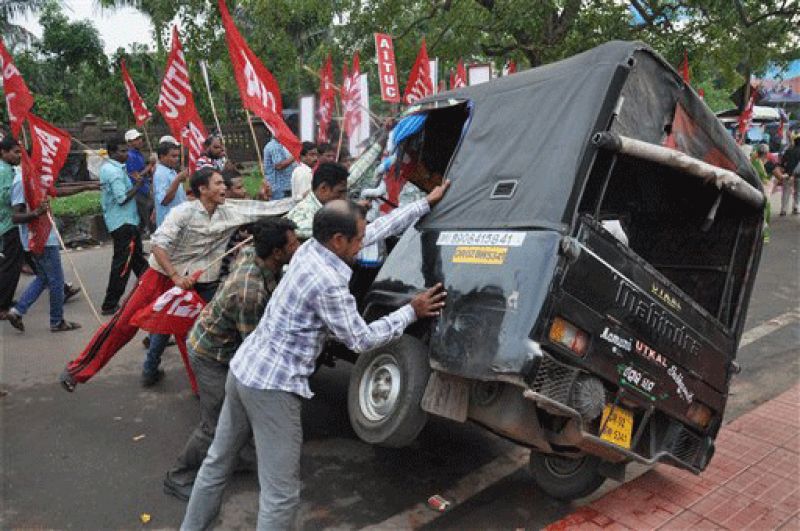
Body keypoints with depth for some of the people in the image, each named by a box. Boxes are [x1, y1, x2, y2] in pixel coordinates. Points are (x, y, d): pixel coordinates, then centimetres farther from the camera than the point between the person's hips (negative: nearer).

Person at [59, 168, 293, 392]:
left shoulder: (231, 211, -4)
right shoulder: (184, 212, -17)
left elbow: (267, 208, -5)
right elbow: (158, 244, -20)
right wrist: (175, 277, -27)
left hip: (197, 282, 4)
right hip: (162, 275, -3)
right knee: (124, 323, 1)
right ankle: (78, 369, 13)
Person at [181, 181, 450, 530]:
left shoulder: (311, 247, 2)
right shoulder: (328, 283, -22)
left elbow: (379, 228, 11)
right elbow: (361, 340, -10)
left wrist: (426, 203, 17)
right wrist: (411, 312, -2)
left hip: (243, 369, 9)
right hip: (272, 387, -9)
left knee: (218, 461, 25)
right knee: (281, 493, 4)